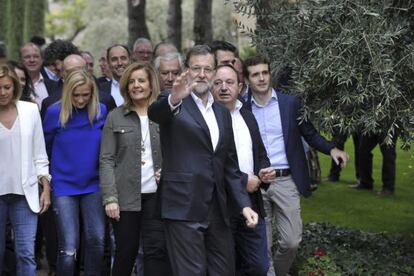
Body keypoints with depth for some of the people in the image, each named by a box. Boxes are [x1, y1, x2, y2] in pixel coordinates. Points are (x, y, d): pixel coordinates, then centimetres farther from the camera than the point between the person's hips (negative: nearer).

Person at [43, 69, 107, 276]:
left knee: (96, 240, 0)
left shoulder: (101, 111, -4)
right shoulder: (55, 113, -9)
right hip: (64, 187, -2)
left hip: (93, 186, 2)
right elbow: (45, 147, 5)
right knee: (68, 249, -8)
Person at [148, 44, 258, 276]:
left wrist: (245, 204, 8)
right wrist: (174, 99, -47)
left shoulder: (223, 113, 17)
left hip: (218, 211, 6)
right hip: (184, 208, -6)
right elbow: (154, 112, -26)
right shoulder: (174, 105, -1)